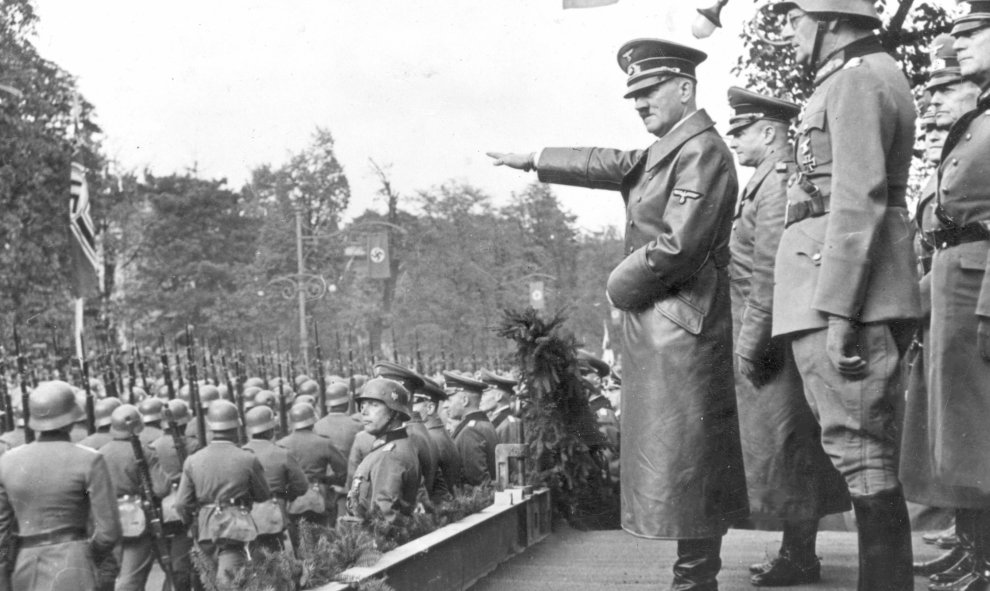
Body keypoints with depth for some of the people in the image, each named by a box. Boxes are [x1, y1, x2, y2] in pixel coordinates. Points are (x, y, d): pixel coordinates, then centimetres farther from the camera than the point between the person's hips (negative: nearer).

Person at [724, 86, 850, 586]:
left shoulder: (777, 181, -14)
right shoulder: (773, 180, 18)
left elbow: (770, 273, -21)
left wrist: (751, 342, -20)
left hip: (773, 337, -10)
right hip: (782, 339, 10)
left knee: (784, 447, -3)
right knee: (793, 451, 13)